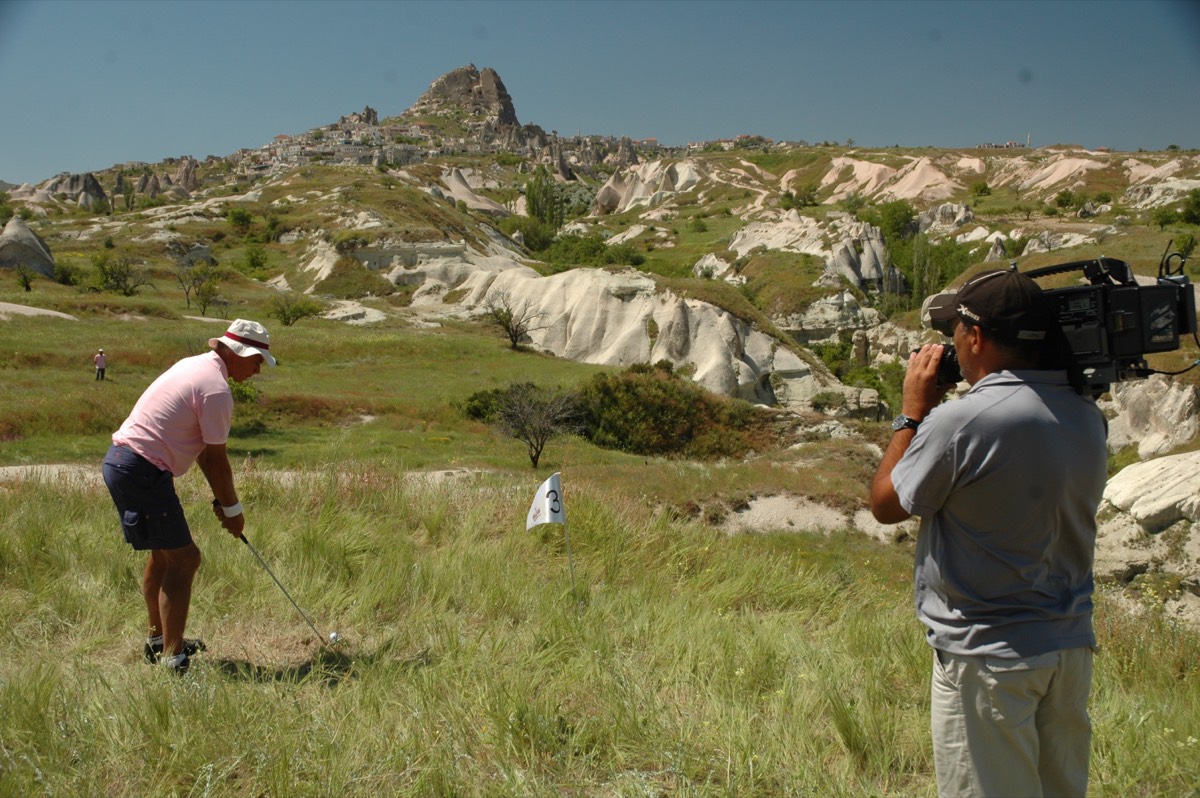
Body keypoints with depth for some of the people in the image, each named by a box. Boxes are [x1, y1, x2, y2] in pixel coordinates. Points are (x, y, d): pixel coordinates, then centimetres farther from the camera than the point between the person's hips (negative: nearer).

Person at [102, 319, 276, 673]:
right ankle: (172, 659, -6)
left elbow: (204, 451, 16)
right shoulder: (216, 388, -16)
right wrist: (232, 509, 1)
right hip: (143, 471, -10)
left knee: (163, 554, 21)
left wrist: (220, 499, 16)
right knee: (183, 559, -6)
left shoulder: (195, 366, 15)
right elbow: (216, 459, -11)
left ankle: (159, 639, 33)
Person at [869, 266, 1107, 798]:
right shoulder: (1086, 415, 0)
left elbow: (885, 505, -8)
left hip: (988, 656, -7)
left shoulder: (961, 422, -23)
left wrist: (914, 410, 0)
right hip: (1072, 647, 7)